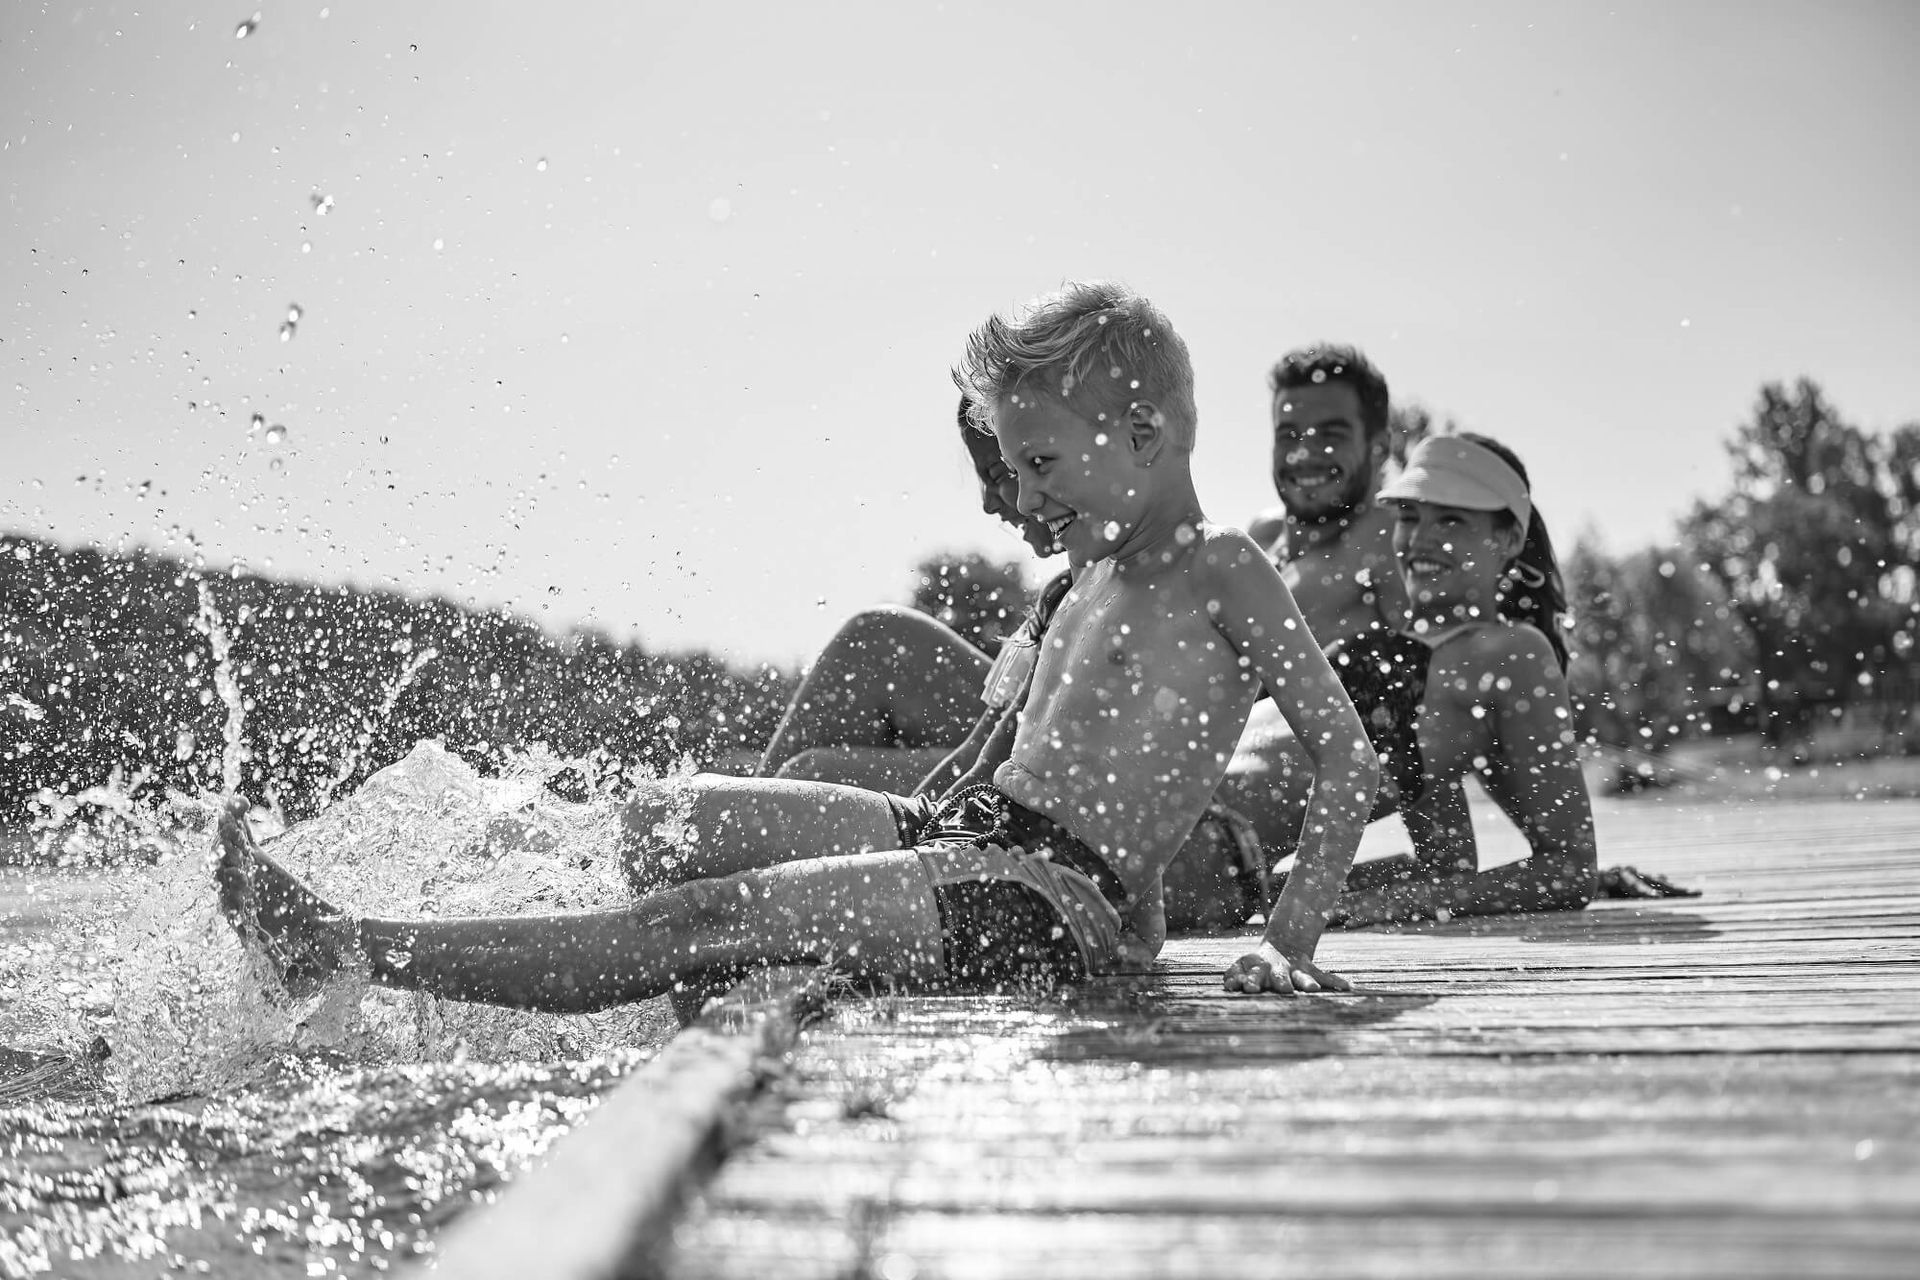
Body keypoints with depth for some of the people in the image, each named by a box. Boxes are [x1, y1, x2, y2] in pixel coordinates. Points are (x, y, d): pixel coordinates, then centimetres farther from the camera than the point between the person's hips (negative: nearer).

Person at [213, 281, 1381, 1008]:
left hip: (1058, 904, -9)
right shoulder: (1101, 575, 20)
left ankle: (352, 952, -18)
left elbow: (1353, 757, -10)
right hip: (975, 855, 9)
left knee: (706, 921, -19)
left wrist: (1289, 946, -16)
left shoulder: (1226, 575, -6)